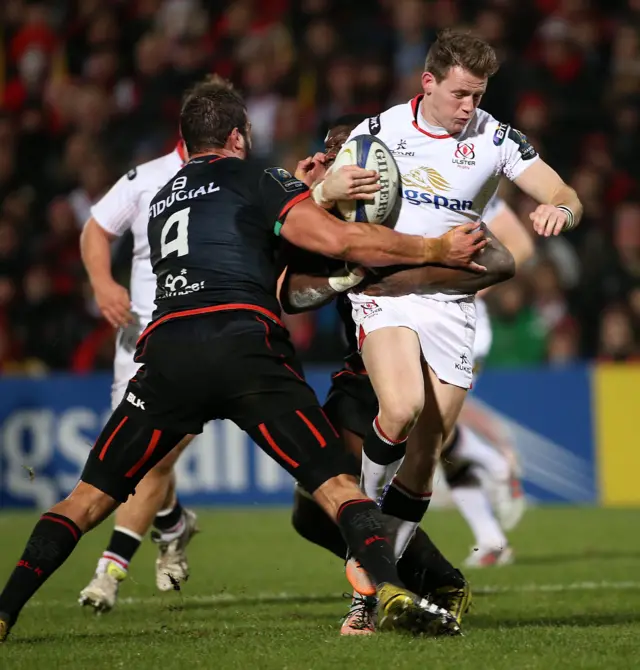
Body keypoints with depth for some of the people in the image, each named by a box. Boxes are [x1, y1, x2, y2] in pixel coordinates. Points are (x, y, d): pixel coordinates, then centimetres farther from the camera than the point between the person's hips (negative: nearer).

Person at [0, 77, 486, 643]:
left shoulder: (162, 199, 32)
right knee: (335, 482, -2)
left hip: (167, 353, 4)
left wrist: (303, 189, 41)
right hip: (245, 346, -4)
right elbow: (339, 240, 4)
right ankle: (392, 591, -22)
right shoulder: (257, 180, 16)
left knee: (93, 494, 9)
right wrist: (437, 250, 12)